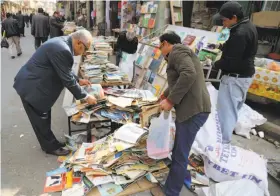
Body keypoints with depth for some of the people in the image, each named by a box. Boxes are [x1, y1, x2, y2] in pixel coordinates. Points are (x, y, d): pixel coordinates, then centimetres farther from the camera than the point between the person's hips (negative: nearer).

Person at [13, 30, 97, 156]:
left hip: (36, 83, 10)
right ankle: (51, 147, 25)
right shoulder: (62, 50, -29)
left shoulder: (63, 42, 2)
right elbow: (67, 79, -25)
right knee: (41, 120, 7)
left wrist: (78, 80, 15)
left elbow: (66, 71, 15)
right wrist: (85, 97, -16)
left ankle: (48, 143, 37)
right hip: (31, 87, -10)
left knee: (44, 117, 21)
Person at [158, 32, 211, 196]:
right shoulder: (182, 52, 25)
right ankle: (182, 178, 42)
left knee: (179, 156, -1)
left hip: (193, 110, -10)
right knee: (179, 151, 23)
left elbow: (189, 74, -24)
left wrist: (170, 100, -20)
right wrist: (165, 95, 47)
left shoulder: (177, 50, -6)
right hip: (193, 108, 10)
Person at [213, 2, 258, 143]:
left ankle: (223, 140, 9)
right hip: (245, 74, 10)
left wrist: (215, 65, -9)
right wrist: (222, 46, 5)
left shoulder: (239, 34, -26)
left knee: (226, 109, -1)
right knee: (234, 106, 25)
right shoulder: (248, 26, 7)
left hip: (235, 77, -10)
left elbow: (230, 61, -25)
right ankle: (231, 127, 44)